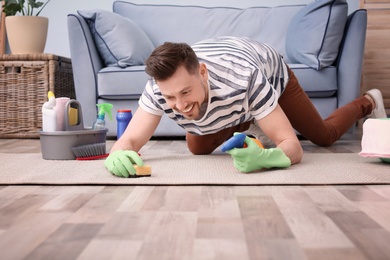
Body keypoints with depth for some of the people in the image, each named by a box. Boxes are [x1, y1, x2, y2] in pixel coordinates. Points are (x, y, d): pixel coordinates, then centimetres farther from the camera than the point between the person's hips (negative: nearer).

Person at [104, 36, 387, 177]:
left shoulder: (245, 80, -49)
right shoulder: (159, 89, -38)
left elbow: (293, 146, -47)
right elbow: (129, 140, -39)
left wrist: (265, 156, -70)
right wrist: (120, 154, -64)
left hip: (273, 73, -3)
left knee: (325, 136, 9)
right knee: (197, 147, 6)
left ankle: (368, 103, 43)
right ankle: (248, 123, 32)